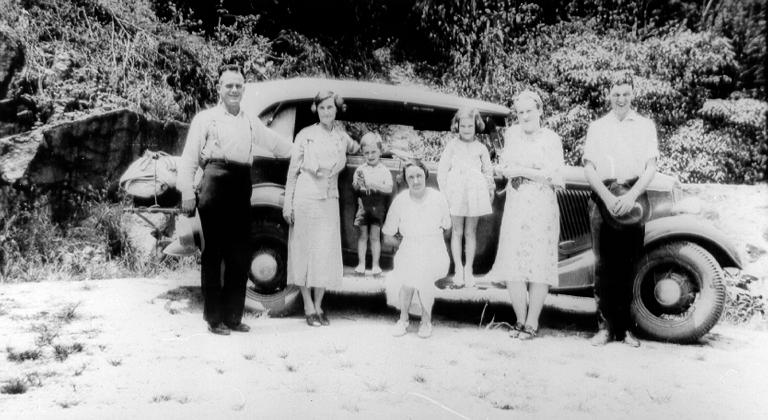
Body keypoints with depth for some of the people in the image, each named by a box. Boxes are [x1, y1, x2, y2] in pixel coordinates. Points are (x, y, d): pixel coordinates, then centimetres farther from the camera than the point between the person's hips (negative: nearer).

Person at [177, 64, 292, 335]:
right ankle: (214, 318, 6)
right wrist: (187, 194, -6)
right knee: (213, 254, -2)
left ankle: (233, 316, 17)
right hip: (215, 184, -4)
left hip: (241, 189, 5)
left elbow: (280, 145, 30)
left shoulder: (251, 123, 22)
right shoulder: (205, 119, 9)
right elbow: (188, 159, 3)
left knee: (239, 257, 7)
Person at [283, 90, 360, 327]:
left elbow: (354, 148, 32)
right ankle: (309, 308, 11)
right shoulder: (305, 135, -2)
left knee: (326, 253, 4)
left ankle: (318, 306, 17)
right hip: (305, 197, -3)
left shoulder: (342, 136, 6)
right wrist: (287, 203, -4)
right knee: (304, 251, 2)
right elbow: (292, 171, -1)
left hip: (329, 201, 3)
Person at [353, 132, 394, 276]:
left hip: (378, 206, -1)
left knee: (375, 236, 2)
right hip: (363, 205, 1)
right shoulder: (360, 170, 4)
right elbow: (354, 187, -1)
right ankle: (361, 263, 12)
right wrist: (358, 183, -23)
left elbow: (389, 189, -9)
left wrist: (375, 185, -22)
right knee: (363, 235, 5)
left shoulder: (384, 171, 0)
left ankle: (375, 264, 9)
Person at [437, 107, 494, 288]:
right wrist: (445, 192, -5)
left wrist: (490, 188, 4)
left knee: (471, 232, 7)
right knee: (457, 232, 2)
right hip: (456, 193, -1)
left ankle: (468, 269, 15)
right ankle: (458, 269, 8)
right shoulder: (452, 145, 4)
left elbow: (488, 170, 16)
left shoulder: (481, 148, 8)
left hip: (475, 193, 1)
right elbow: (442, 169, 2)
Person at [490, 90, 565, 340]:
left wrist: (523, 171, -10)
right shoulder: (512, 134, 11)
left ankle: (532, 324, 5)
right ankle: (520, 320, 12)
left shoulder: (551, 139, -2)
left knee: (539, 266, -3)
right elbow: (503, 166, 20)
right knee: (512, 266, 0)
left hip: (542, 208, -4)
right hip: (515, 207, 4)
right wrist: (505, 169, -3)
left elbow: (555, 176, -9)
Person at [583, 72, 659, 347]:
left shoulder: (645, 126, 13)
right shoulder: (596, 127, 15)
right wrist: (607, 197, -11)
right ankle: (605, 327, 2)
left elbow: (651, 167, 3)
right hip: (602, 197, 0)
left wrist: (631, 196, -13)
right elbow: (589, 168, 5)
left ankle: (625, 328, 5)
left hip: (634, 199, 0)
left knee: (630, 266, -2)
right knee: (603, 265, -3)